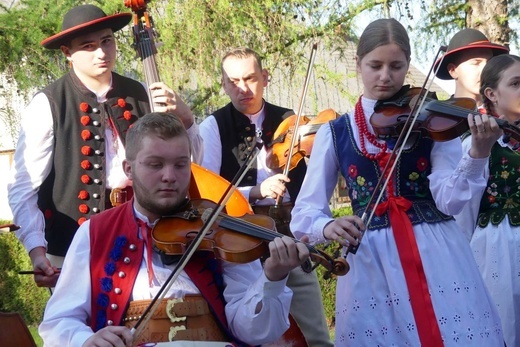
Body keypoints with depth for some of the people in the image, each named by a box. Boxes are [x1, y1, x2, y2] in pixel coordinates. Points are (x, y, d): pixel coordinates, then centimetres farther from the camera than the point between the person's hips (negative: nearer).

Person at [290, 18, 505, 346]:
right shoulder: (335, 133, 5)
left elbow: (449, 200, -9)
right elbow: (305, 211, 1)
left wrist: (477, 155, -26)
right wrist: (327, 226, -21)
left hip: (437, 258, 0)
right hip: (370, 263, 1)